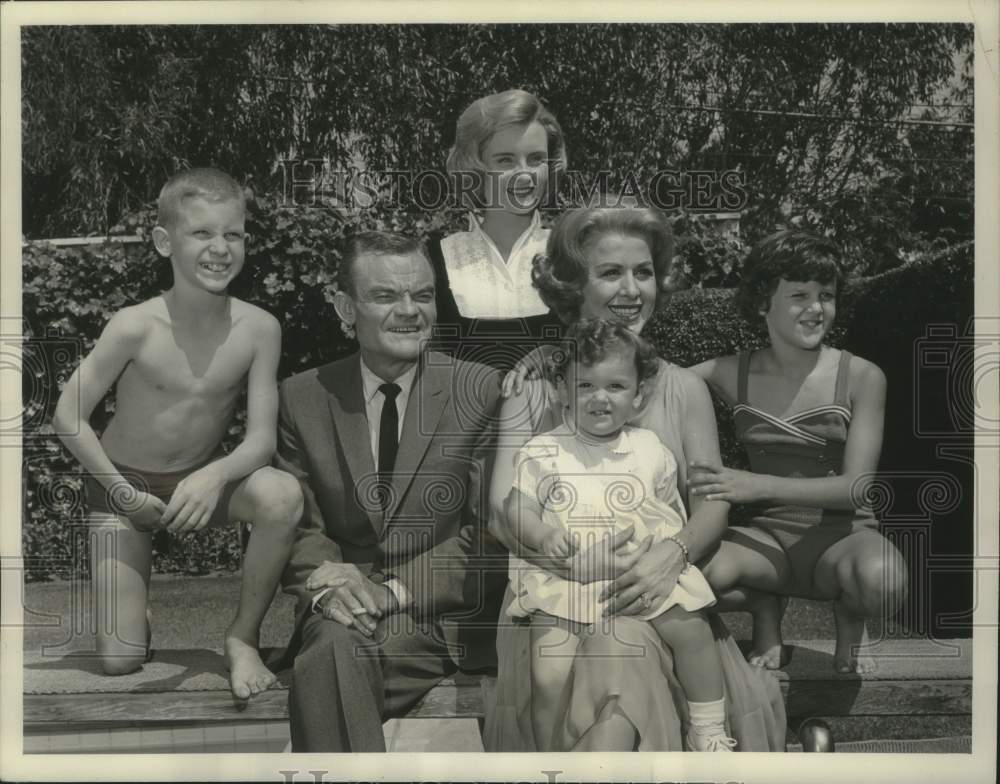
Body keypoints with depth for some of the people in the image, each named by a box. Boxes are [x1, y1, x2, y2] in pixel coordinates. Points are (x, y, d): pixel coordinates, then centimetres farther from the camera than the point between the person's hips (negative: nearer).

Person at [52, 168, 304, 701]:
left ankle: (243, 636, -11)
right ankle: (123, 590, 31)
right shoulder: (135, 327, -22)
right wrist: (121, 490, -16)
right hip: (123, 484, -1)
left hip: (202, 481, 2)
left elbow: (261, 440, -17)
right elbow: (69, 416, -12)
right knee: (120, 661, -7)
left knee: (283, 495, -33)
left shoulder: (258, 328, -17)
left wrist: (215, 476, -36)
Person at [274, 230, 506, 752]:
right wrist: (326, 584, -17)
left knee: (339, 652, -31)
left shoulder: (481, 391, 0)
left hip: (443, 611, -2)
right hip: (346, 606, 2)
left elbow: (489, 529, -4)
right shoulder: (303, 398, 7)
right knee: (334, 644, -32)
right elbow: (299, 524, 6)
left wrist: (395, 590, -16)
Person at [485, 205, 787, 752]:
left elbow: (713, 504, 4)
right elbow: (503, 511, -2)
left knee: (626, 657, -31)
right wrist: (582, 560, -21)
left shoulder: (683, 389, 10)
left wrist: (674, 552, -19)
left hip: (656, 593, 1)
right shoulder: (533, 389, 6)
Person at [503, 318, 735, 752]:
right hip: (565, 581, -2)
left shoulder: (651, 450, 9)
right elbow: (516, 509, -2)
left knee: (692, 629, -13)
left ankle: (709, 733, 10)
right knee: (548, 678, -13)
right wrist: (542, 534, -20)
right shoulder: (542, 452, 2)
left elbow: (673, 514, 18)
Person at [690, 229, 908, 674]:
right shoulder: (732, 375, 2)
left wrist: (760, 485, -24)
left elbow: (856, 487, -11)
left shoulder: (861, 378, -4)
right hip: (768, 535, 1)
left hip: (842, 536, -1)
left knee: (883, 580, -38)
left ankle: (848, 615, 3)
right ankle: (765, 608, 4)